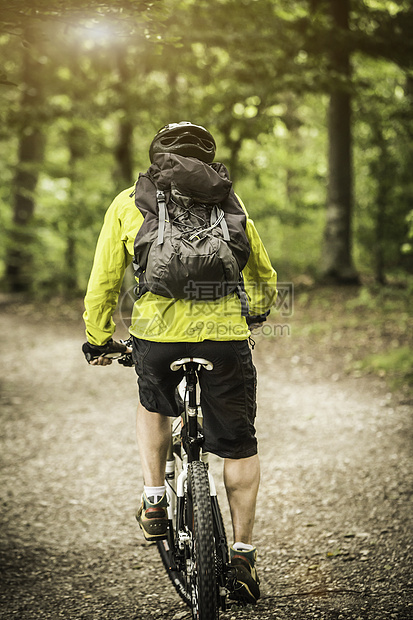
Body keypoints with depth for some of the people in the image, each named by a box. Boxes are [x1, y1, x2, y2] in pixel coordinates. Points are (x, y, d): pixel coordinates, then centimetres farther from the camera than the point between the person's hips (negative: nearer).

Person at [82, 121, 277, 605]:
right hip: (225, 336, 0)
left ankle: (154, 500, 24)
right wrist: (257, 310, 43)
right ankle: (243, 551, 15)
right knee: (238, 446, 13)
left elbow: (103, 281, 13)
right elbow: (264, 275, 23)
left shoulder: (127, 203, 12)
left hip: (156, 334, 0)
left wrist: (97, 339, 26)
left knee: (153, 406, 32)